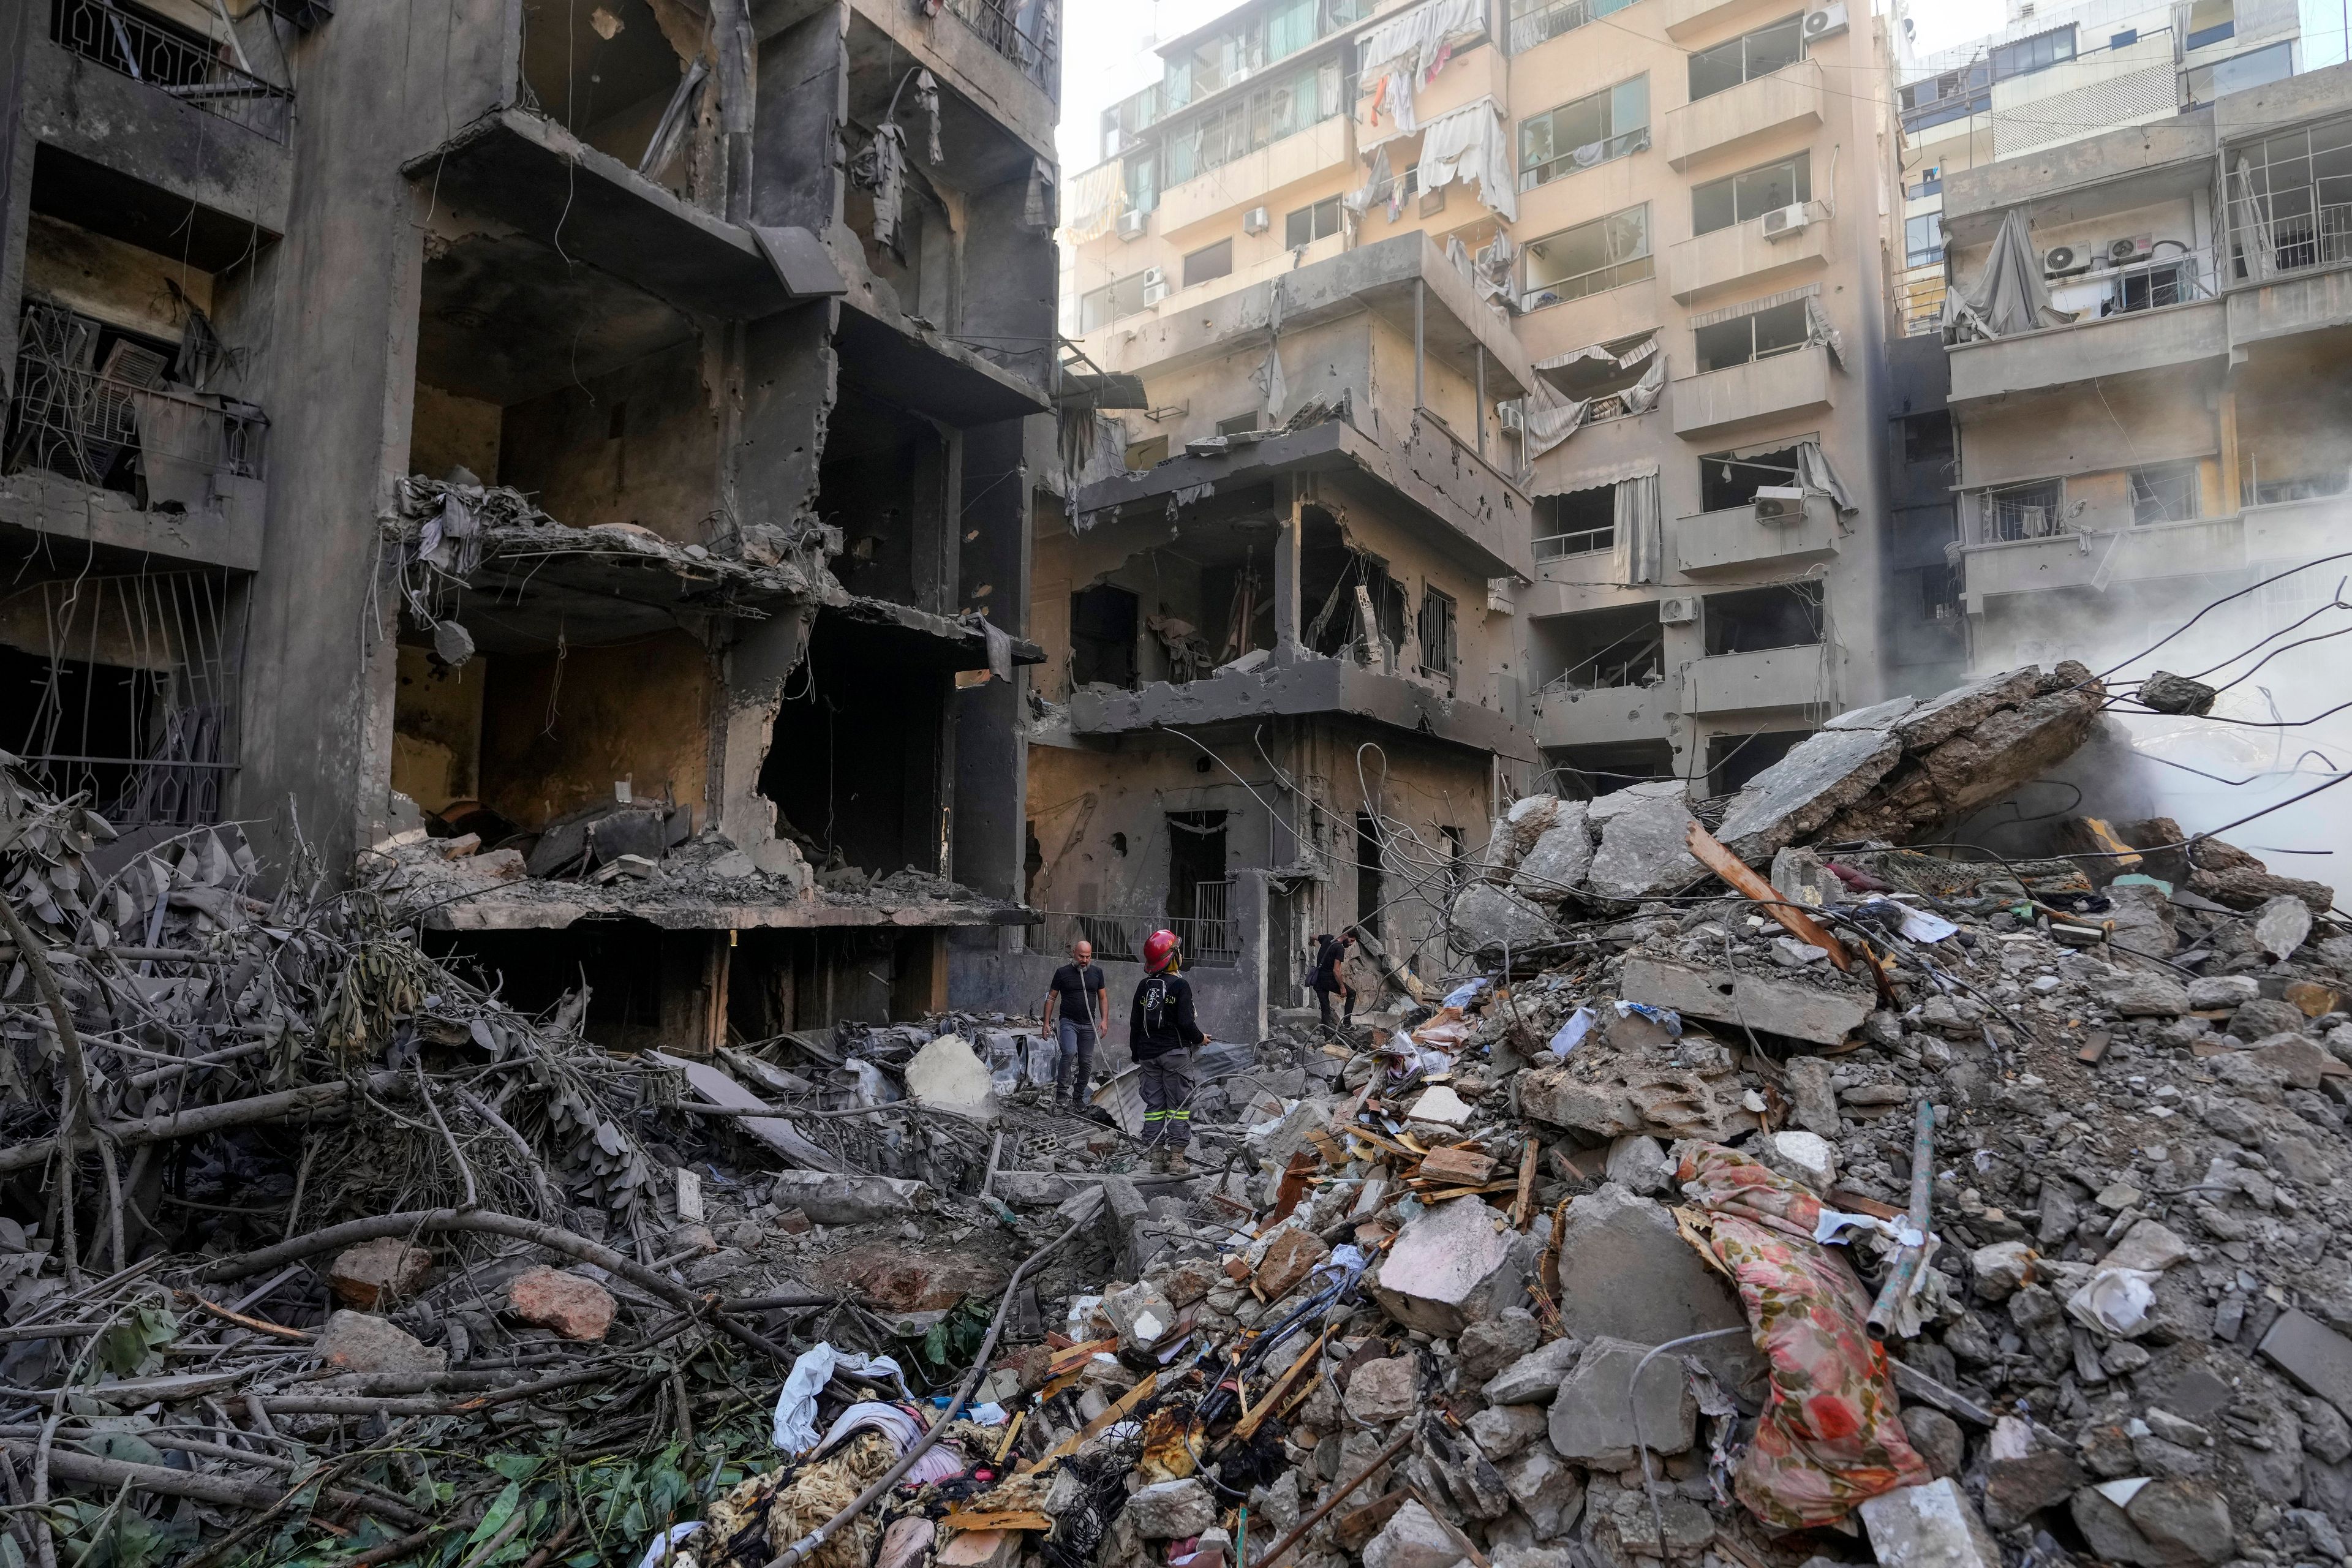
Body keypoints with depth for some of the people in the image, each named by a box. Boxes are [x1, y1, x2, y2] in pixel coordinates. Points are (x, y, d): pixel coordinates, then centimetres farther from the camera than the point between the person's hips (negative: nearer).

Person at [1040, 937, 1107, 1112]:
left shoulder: (1097, 972, 7)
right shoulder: (1063, 972, -1)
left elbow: (1103, 998, 12)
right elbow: (1051, 998, 4)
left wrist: (1104, 1020, 1)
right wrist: (1047, 1023, -1)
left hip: (1088, 1024, 3)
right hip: (1068, 1022, -3)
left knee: (1086, 1062, 4)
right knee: (1069, 1052, -25)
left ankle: (1078, 1097, 18)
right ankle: (1061, 1091, -14)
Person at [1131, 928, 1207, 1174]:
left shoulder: (1144, 986, 7)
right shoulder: (1180, 985, -12)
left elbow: (1135, 1022, 11)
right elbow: (1185, 1022, -16)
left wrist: (1136, 1052, 20)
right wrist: (1200, 1038, 2)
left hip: (1149, 1053, 6)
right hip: (1175, 1052, -6)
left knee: (1154, 1104, 9)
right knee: (1179, 1105, 0)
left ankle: (1157, 1156, 11)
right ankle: (1176, 1158, -2)